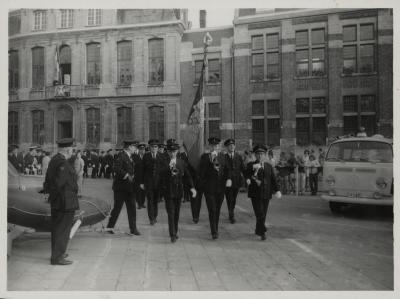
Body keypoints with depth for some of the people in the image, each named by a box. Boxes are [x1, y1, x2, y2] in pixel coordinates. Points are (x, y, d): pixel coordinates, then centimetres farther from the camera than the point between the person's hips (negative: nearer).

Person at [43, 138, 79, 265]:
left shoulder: (54, 160, 11)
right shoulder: (62, 163, -20)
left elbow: (48, 181, 14)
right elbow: (58, 183, -23)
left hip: (56, 202, 10)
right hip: (66, 202, -10)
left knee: (57, 228, 18)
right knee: (63, 229, -1)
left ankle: (57, 253, 32)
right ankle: (57, 257, 5)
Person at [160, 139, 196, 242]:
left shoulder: (182, 163, 5)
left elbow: (187, 176, 6)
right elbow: (161, 176, -14)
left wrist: (192, 187, -4)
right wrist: (169, 167, -24)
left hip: (179, 191, 4)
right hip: (168, 192, -4)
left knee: (176, 214, 13)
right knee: (171, 214, -6)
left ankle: (175, 232, 29)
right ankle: (172, 235, -1)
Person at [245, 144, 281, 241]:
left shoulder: (269, 166, 12)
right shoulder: (251, 165, 2)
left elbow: (273, 179, 8)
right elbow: (247, 176, -9)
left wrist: (277, 190, -2)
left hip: (266, 194, 4)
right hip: (255, 194, -4)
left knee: (263, 214, 9)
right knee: (260, 214, -11)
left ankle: (258, 230, 26)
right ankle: (262, 232, -2)